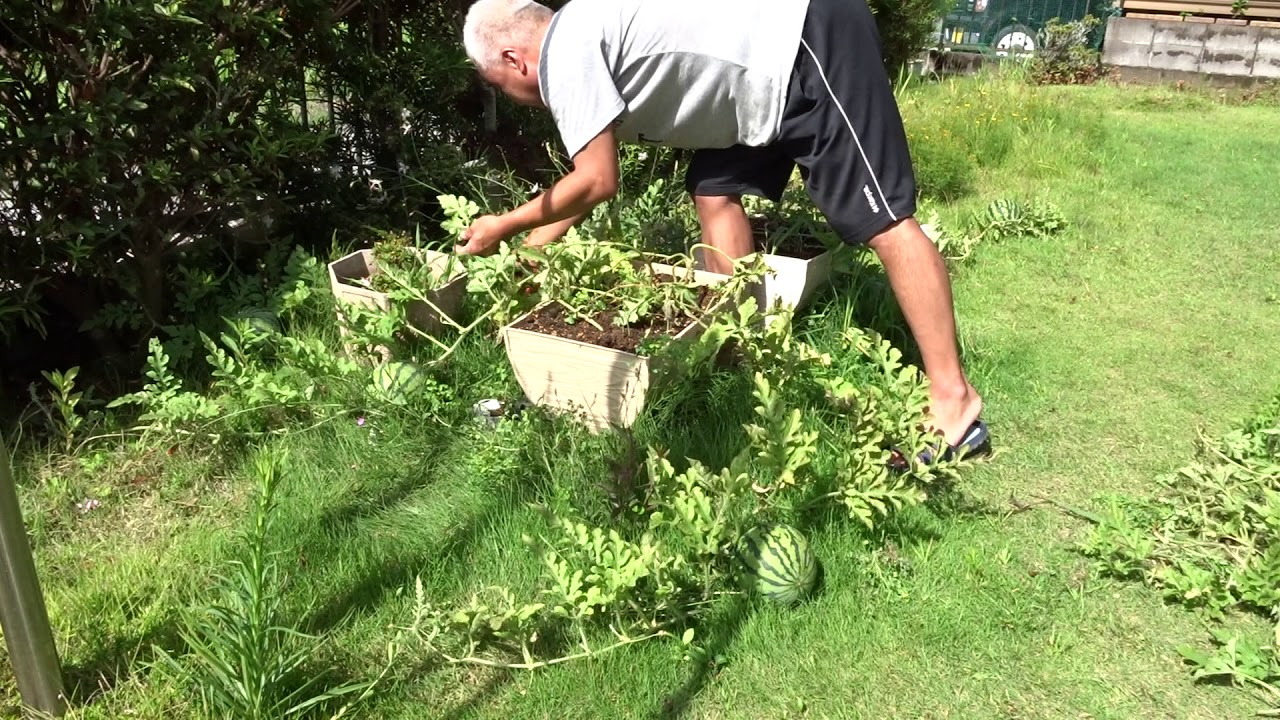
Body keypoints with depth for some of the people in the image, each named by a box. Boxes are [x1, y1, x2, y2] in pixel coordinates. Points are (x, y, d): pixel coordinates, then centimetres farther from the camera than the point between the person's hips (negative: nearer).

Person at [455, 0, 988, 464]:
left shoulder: (564, 53, -10)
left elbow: (597, 183, -10)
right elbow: (592, 178, 27)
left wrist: (504, 227, 4)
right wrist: (525, 250, 32)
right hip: (778, 46, 10)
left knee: (882, 222, -10)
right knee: (714, 191, 12)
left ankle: (954, 404, -5)